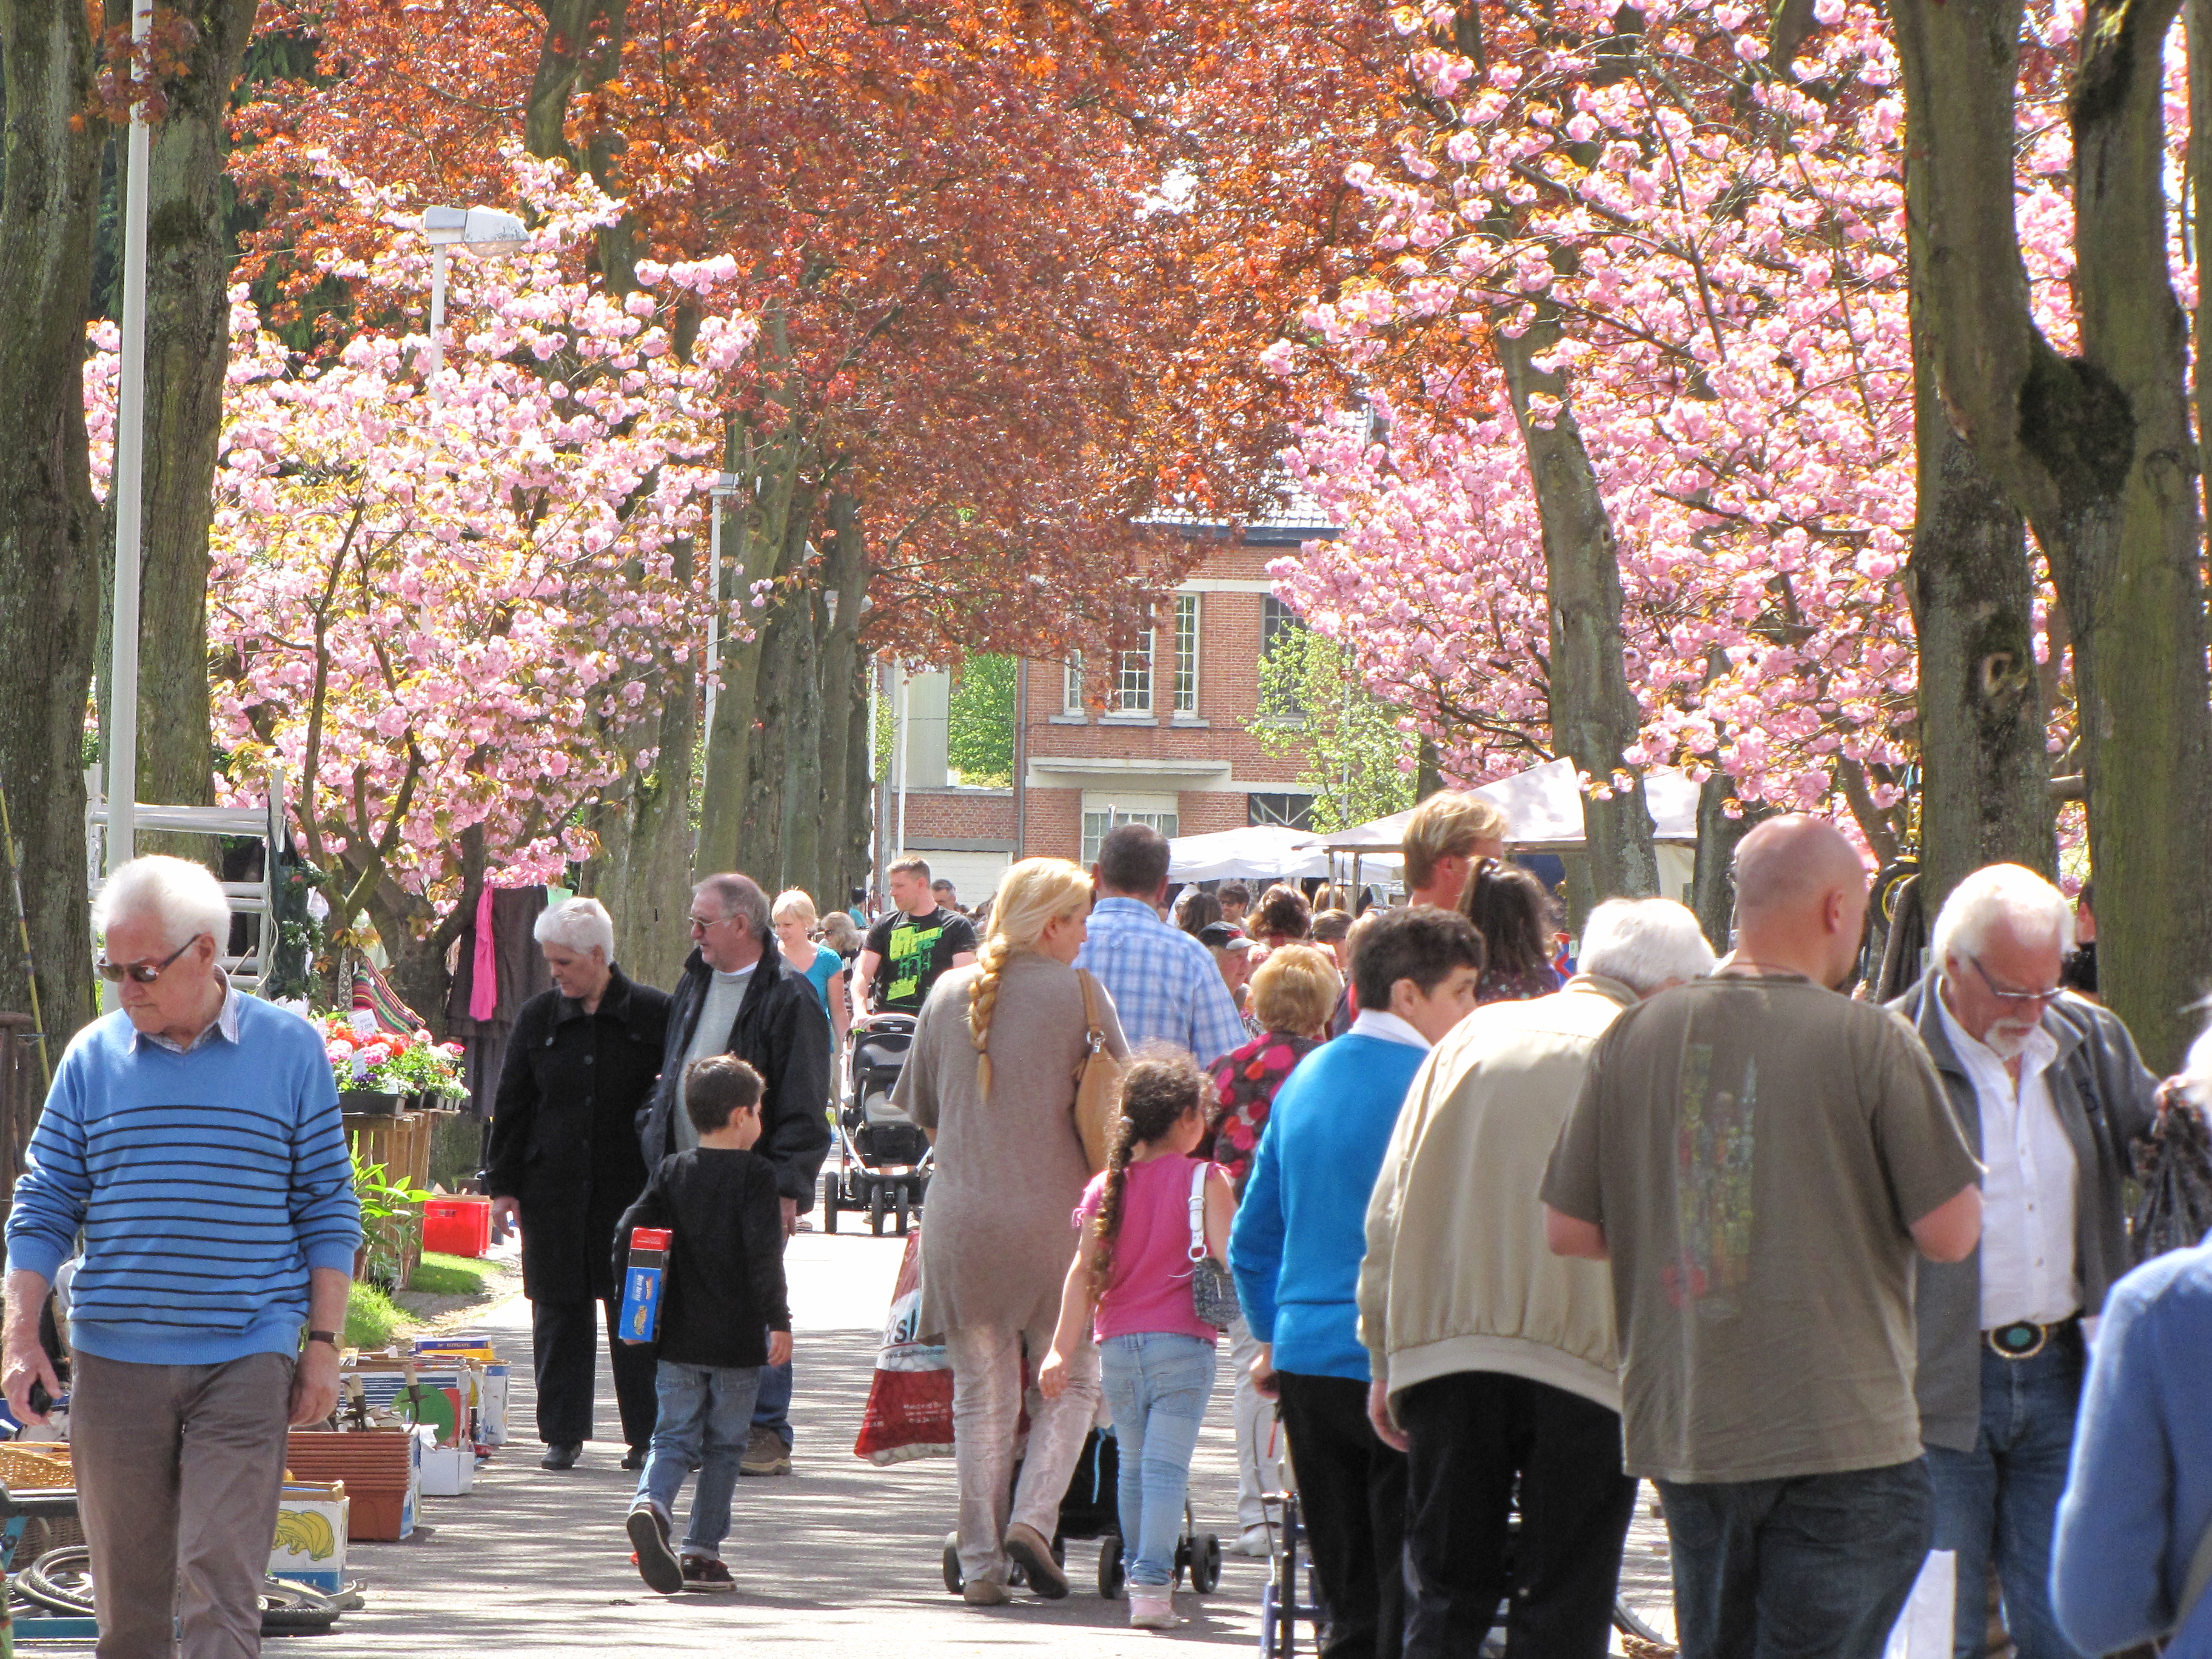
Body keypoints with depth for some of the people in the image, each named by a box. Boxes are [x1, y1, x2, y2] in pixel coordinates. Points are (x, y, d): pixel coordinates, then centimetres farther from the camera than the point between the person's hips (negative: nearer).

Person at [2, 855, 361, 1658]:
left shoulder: (290, 1050, 2)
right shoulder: (94, 1056, 6)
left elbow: (329, 1208, 6)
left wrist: (323, 1346, 1)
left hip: (246, 1359, -2)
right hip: (113, 1360, 2)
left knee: (219, 1584, -11)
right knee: (126, 1591, 7)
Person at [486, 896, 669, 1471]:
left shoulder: (654, 1014, -2)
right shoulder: (539, 1017, 7)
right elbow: (512, 1105, 10)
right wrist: (502, 1183, 5)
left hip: (631, 1187, -3)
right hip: (554, 1187, 3)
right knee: (559, 1310, 4)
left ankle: (647, 1436, 8)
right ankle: (563, 1434, 11)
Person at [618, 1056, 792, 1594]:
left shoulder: (671, 1172, 7)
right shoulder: (755, 1175, -7)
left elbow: (628, 1235, 4)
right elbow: (764, 1253, -14)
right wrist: (779, 1321, -10)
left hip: (677, 1338, 3)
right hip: (737, 1340, -3)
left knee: (674, 1437, 6)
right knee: (724, 1446, 8)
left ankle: (650, 1505, -23)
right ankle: (702, 1550, 7)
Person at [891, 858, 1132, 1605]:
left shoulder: (949, 994, 6)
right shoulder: (1078, 994, -5)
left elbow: (921, 1108, 14)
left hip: (961, 1215, 3)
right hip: (1054, 1211, -3)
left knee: (981, 1396, 10)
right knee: (1071, 1380, 11)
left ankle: (981, 1562, 6)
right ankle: (1034, 1516, -9)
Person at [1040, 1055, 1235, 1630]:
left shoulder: (1106, 1187, 6)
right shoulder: (1204, 1181, -4)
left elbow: (1083, 1270, -1)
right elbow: (1228, 1261, -11)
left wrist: (1061, 1349, -6)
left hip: (1117, 1344, 4)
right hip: (1181, 1342, -4)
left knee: (1134, 1465, 18)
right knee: (1166, 1467, -6)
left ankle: (1138, 1572, 27)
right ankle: (1152, 1584, -14)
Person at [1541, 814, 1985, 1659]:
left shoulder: (1635, 1037, 3)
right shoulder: (1870, 1042, -10)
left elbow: (1567, 1228, 6)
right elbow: (1949, 1232, -10)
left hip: (1681, 1430, 5)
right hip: (1841, 1433, -5)